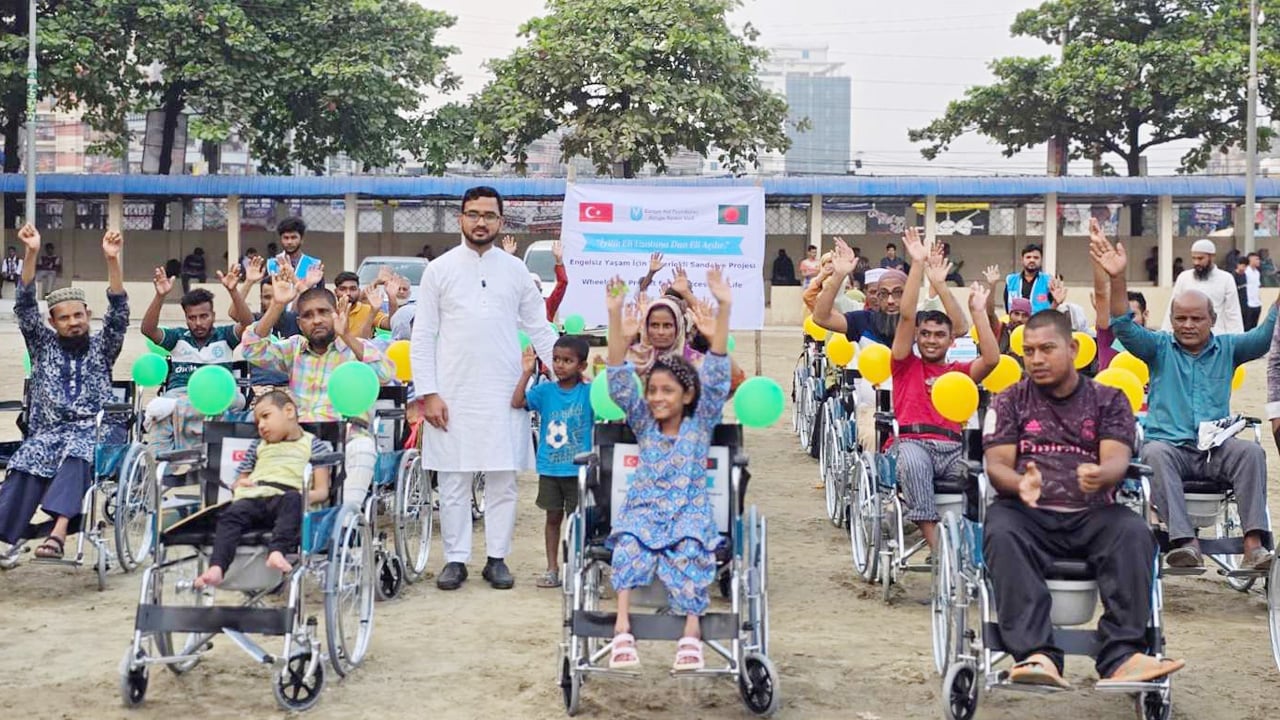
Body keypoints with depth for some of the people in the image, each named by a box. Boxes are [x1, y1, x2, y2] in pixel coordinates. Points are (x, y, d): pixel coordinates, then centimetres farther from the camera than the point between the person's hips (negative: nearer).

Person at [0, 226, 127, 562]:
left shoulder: (101, 346, 14)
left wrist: (112, 259, -15)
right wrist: (31, 253, -8)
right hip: (48, 431, 2)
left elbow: (119, 310, -1)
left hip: (92, 433, -2)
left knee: (75, 454, -37)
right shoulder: (44, 345, 17)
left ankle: (58, 532, -55)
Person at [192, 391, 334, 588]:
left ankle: (277, 552, -58)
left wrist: (308, 496, -12)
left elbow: (322, 491, 11)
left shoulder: (313, 444, 22)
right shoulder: (258, 446, 38)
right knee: (231, 514, -31)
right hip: (252, 497, 3)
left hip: (286, 495, -3)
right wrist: (240, 484, 11)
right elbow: (238, 482, 37)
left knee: (293, 500, -39)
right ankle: (216, 568, -49)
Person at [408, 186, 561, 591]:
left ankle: (497, 558, 12)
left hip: (504, 394, 1)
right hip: (453, 394, -1)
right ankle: (456, 559, 11)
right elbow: (422, 337, 2)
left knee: (503, 479, 3)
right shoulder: (440, 269, 3)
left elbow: (540, 329, 9)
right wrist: (427, 393, -6)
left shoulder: (516, 270, 8)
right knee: (453, 480, 3)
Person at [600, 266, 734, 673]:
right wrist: (615, 318, -11)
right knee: (630, 542, -31)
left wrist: (723, 309, -15)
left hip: (690, 511, -1)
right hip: (644, 508, 1)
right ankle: (622, 628, -38)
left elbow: (716, 375, -4)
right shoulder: (643, 422, 11)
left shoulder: (701, 422, 6)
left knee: (690, 546, -33)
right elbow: (619, 380, 0)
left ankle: (691, 630, -36)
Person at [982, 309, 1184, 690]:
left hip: (1092, 515, 1)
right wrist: (1020, 484, -22)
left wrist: (1101, 475, -27)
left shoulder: (1108, 400, 16)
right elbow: (996, 464, 3)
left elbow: (1117, 459, -1)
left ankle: (1121, 657, -36)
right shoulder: (1009, 402, 17)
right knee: (1001, 533, -34)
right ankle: (1036, 655, -44)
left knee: (1134, 532, -31)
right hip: (1030, 515, 0)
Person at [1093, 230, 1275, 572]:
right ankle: (1185, 542, -48)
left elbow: (1266, 336, 3)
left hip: (1216, 449, 2)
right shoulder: (1160, 348, 12)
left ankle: (1254, 544, -37)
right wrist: (1117, 279, -17)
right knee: (1155, 453, -35)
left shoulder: (1227, 348, 17)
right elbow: (1124, 328, -3)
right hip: (1170, 445, -1)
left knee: (1251, 451, -29)